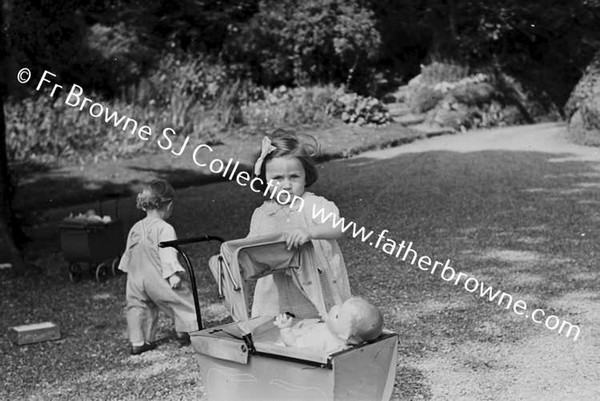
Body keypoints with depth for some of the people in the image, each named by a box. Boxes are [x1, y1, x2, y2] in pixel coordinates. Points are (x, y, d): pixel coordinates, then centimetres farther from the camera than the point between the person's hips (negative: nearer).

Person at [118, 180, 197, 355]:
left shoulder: (135, 228, 9)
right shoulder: (164, 229, -14)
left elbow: (128, 253, 17)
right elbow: (167, 253, -21)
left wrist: (131, 270, 28)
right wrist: (172, 274, -22)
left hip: (136, 279, 7)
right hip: (157, 279, -7)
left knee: (139, 307, 13)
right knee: (181, 299, 7)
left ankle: (138, 342, 14)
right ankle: (184, 331, 10)